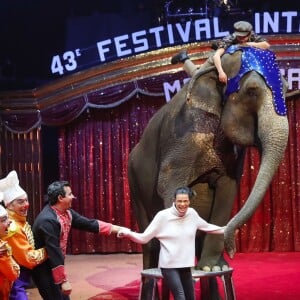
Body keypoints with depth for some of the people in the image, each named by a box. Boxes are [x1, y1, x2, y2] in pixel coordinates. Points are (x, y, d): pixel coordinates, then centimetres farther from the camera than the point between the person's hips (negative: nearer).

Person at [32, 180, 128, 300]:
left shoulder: (66, 213, 3)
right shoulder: (48, 220, -27)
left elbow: (87, 223, 7)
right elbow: (54, 252, -28)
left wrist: (116, 228, 4)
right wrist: (64, 280, -27)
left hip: (54, 266, 9)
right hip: (44, 269, -9)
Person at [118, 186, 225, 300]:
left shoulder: (192, 214, 1)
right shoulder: (163, 216, -13)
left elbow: (206, 227, 21)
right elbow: (144, 238, -11)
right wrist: (128, 233, -28)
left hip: (185, 265, 6)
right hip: (169, 265, -5)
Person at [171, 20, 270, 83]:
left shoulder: (252, 37, -28)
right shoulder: (229, 40, -42)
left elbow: (267, 45, -31)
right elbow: (216, 56, -55)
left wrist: (252, 44, -45)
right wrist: (221, 72, -70)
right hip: (218, 60, -5)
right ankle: (184, 58, 25)